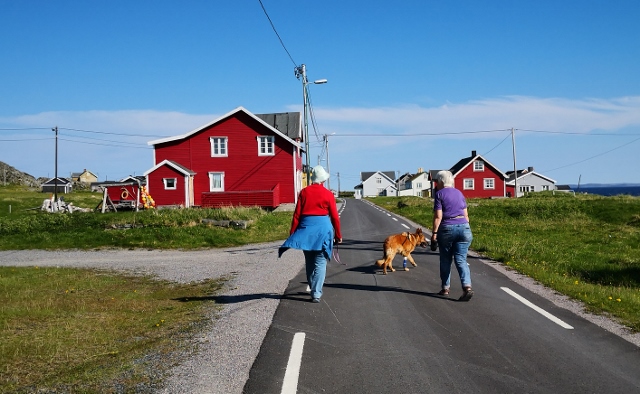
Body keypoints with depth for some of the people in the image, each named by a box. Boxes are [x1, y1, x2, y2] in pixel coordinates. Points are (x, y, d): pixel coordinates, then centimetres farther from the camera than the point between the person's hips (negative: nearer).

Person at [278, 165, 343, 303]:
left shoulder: (304, 192, 2)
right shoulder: (328, 194, -3)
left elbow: (297, 214, 1)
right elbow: (334, 217, -1)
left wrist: (292, 233, 6)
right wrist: (338, 235, 10)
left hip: (306, 227, 3)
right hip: (323, 228, -2)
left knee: (309, 261, 17)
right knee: (320, 262, 1)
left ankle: (313, 288, 32)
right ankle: (316, 294, -6)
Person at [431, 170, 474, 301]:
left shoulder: (439, 194, -4)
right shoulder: (459, 193, 13)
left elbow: (438, 216, -10)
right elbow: (465, 214, 14)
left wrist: (434, 233, -7)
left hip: (447, 228, -4)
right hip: (463, 227, 4)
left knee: (445, 260, 12)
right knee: (461, 260, 0)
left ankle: (445, 288, 19)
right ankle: (467, 287, -17)